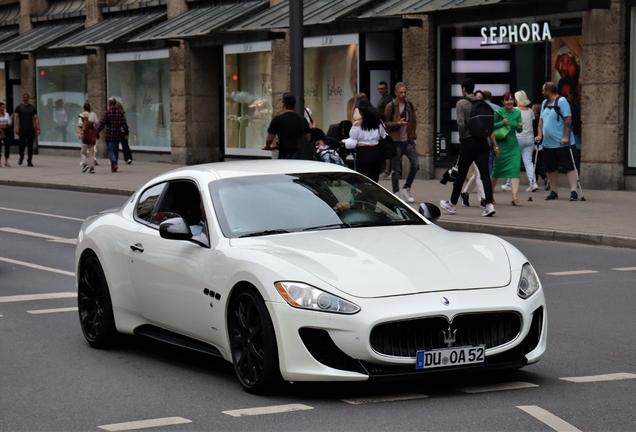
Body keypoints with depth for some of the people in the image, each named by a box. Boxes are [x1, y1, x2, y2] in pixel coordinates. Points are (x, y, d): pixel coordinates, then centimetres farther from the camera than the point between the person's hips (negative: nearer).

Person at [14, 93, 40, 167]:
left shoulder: (33, 108, 11)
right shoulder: (19, 107, 5)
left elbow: (36, 119, 9)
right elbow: (15, 118, -1)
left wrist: (38, 129, -1)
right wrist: (16, 128, -12)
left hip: (31, 130, 2)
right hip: (22, 130, -2)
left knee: (30, 146, 0)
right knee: (22, 144, -8)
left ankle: (29, 161, 6)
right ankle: (21, 158, 18)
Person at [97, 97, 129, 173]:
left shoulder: (106, 113, -7)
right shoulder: (120, 113, 4)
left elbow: (101, 124, -9)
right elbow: (124, 124, 3)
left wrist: (96, 132, 0)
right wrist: (126, 133, 9)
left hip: (109, 136, -4)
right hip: (118, 136, 4)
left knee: (110, 150, -2)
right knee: (116, 150, 15)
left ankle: (114, 164, -24)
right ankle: (113, 166, 21)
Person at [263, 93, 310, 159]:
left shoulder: (277, 119, -3)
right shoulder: (303, 120, 8)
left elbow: (269, 139, 0)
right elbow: (308, 139, 15)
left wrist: (267, 146, 23)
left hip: (285, 156, -3)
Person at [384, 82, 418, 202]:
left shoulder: (409, 105, 11)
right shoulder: (390, 106, -4)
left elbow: (414, 120, 21)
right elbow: (385, 123, -5)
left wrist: (412, 132, 5)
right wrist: (397, 124, -19)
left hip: (408, 140, 4)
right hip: (396, 141, -4)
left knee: (415, 164, -5)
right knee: (396, 169, 0)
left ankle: (406, 188, 13)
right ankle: (395, 193, 11)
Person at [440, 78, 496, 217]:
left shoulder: (461, 103, -5)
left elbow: (461, 123, -16)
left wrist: (462, 139, -2)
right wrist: (495, 145, 8)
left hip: (468, 143, -4)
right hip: (483, 143, 4)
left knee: (461, 174, 8)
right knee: (484, 174, -2)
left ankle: (452, 204, 22)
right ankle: (489, 204, -15)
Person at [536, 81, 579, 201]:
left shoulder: (561, 101, -9)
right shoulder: (544, 103, 14)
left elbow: (568, 119, -14)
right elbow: (541, 120, 18)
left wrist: (565, 137, -19)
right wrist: (540, 134, 4)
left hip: (561, 143, -8)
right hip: (547, 143, 8)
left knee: (569, 167, -6)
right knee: (551, 168, 11)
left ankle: (573, 191, -10)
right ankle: (554, 192, 20)